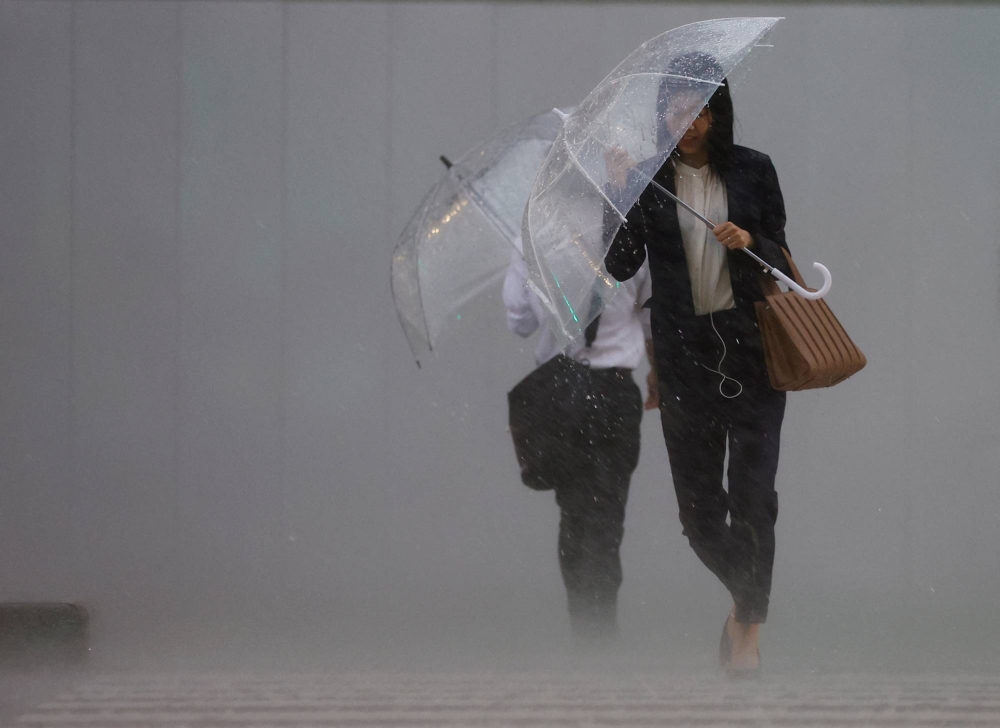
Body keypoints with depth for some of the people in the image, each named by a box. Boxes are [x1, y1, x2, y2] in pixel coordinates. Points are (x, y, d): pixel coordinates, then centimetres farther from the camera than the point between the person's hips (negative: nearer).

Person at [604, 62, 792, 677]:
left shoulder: (753, 170, 2)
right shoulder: (649, 179, 2)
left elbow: (781, 258, 7)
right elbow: (621, 267, -3)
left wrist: (751, 242, -14)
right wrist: (618, 197, -14)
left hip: (753, 348, -1)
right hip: (684, 351, 1)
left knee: (753, 497, -6)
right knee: (699, 507, 4)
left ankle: (749, 627, 3)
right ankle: (747, 598, 29)